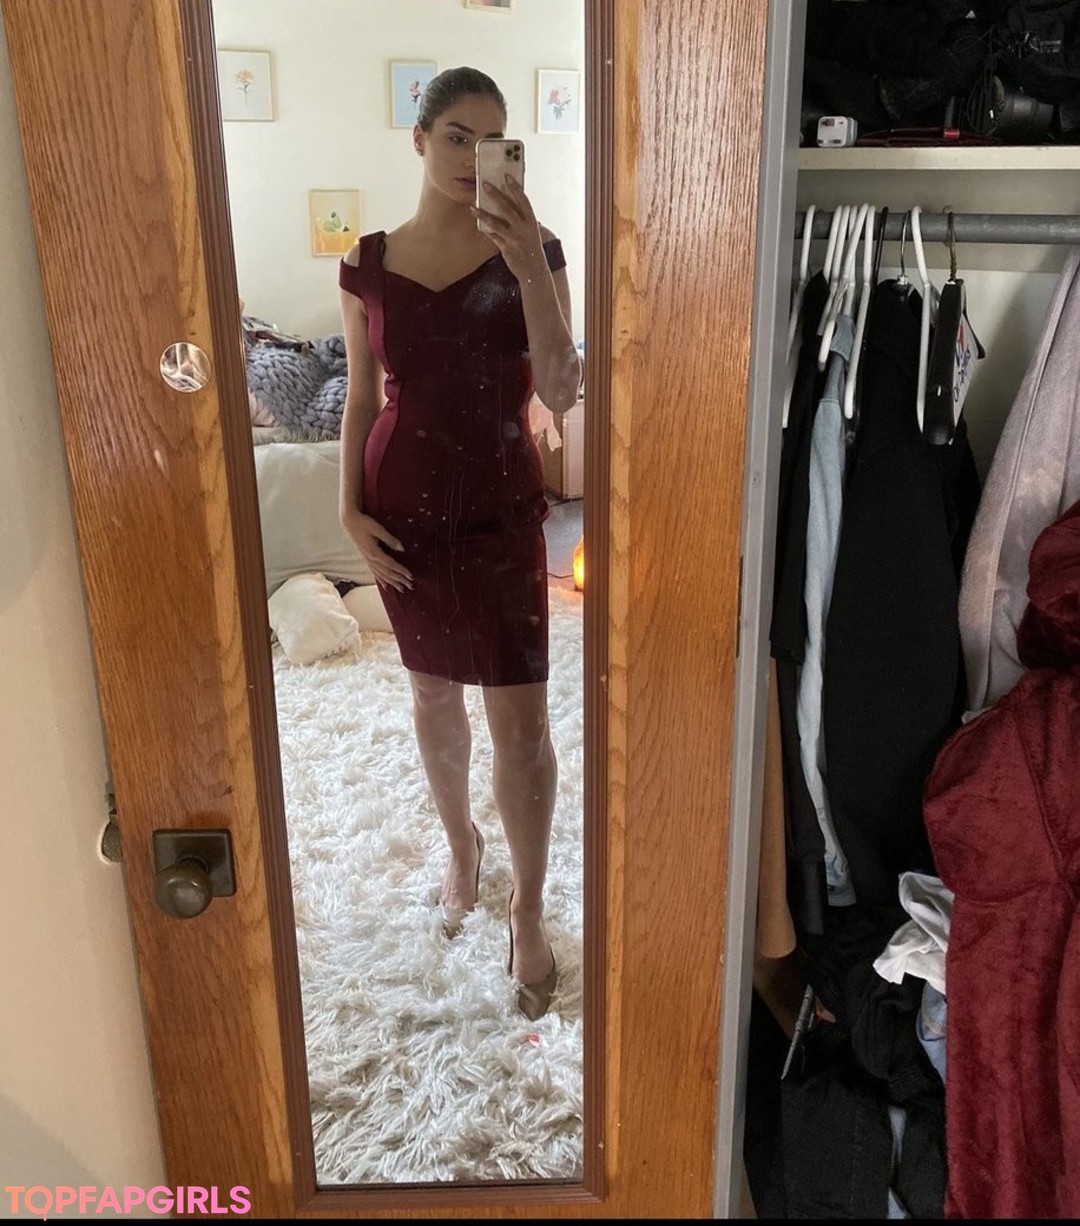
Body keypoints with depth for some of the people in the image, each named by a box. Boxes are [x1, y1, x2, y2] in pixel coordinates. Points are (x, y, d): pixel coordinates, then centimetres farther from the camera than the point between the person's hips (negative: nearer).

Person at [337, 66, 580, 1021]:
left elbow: (561, 394, -15)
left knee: (520, 718, -2)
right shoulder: (370, 263, 0)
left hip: (500, 510, -2)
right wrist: (350, 510, -3)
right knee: (434, 691, 17)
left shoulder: (530, 250, -5)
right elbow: (361, 397, 6)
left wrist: (532, 267, -26)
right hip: (403, 511, 2)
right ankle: (461, 842, 42)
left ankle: (529, 911, 16)